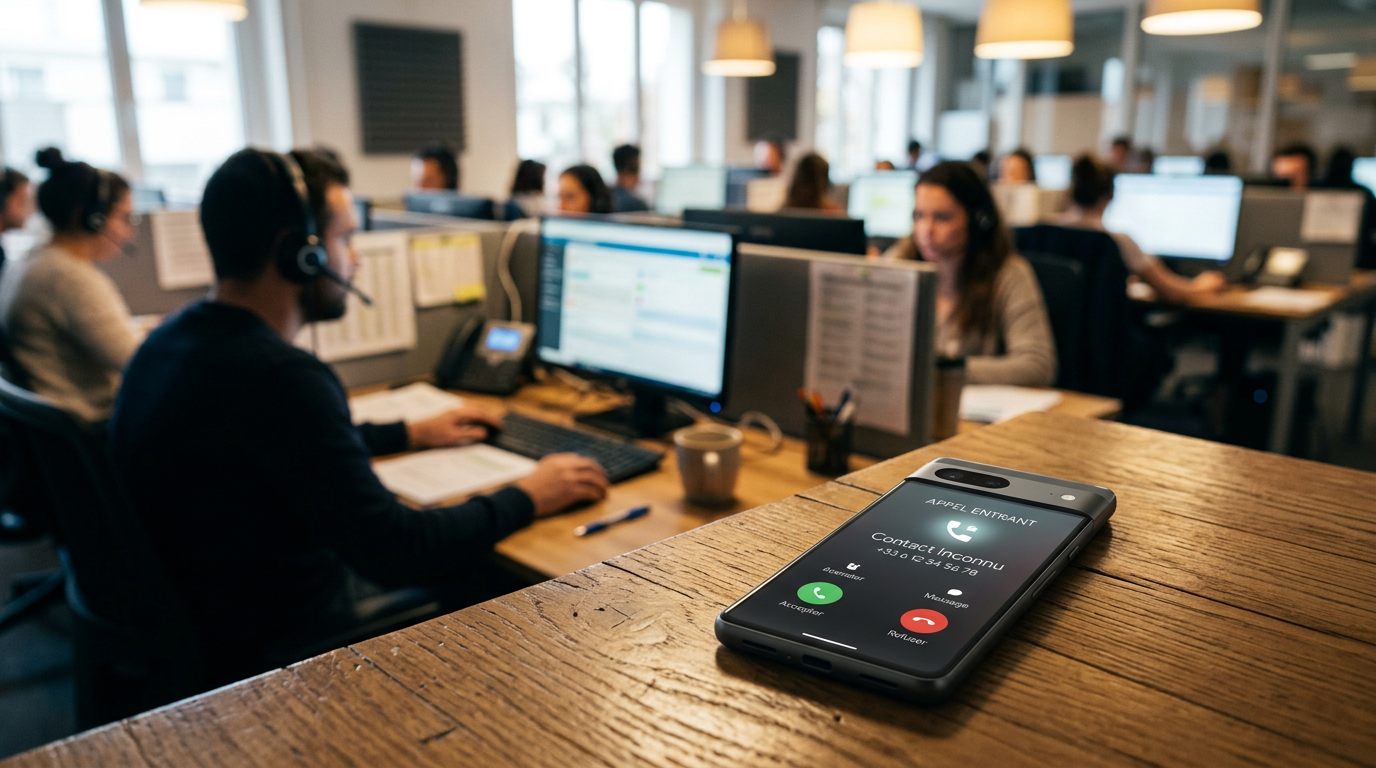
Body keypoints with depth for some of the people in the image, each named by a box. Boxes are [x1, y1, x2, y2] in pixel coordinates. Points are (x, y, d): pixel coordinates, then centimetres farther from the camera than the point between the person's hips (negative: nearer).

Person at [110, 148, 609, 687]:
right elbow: (393, 549, -28)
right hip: (276, 653, -9)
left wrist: (410, 434, 24)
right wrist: (527, 498, -13)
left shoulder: (173, 340, 2)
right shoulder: (280, 376, -31)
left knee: (477, 571, 16)